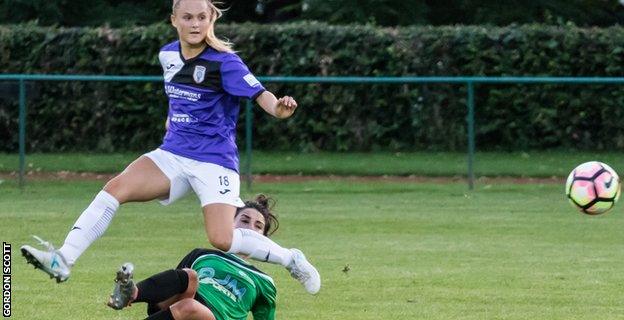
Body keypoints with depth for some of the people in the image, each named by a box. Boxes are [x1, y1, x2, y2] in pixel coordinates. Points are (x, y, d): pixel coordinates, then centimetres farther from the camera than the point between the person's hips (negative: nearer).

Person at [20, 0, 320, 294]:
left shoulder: (223, 61, -14)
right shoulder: (168, 55, 5)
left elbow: (259, 94, -26)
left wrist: (278, 107, -45)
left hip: (214, 160, -6)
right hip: (172, 155, 6)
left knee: (222, 240, -19)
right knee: (116, 188, -17)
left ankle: (291, 259, 5)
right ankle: (62, 261, -19)